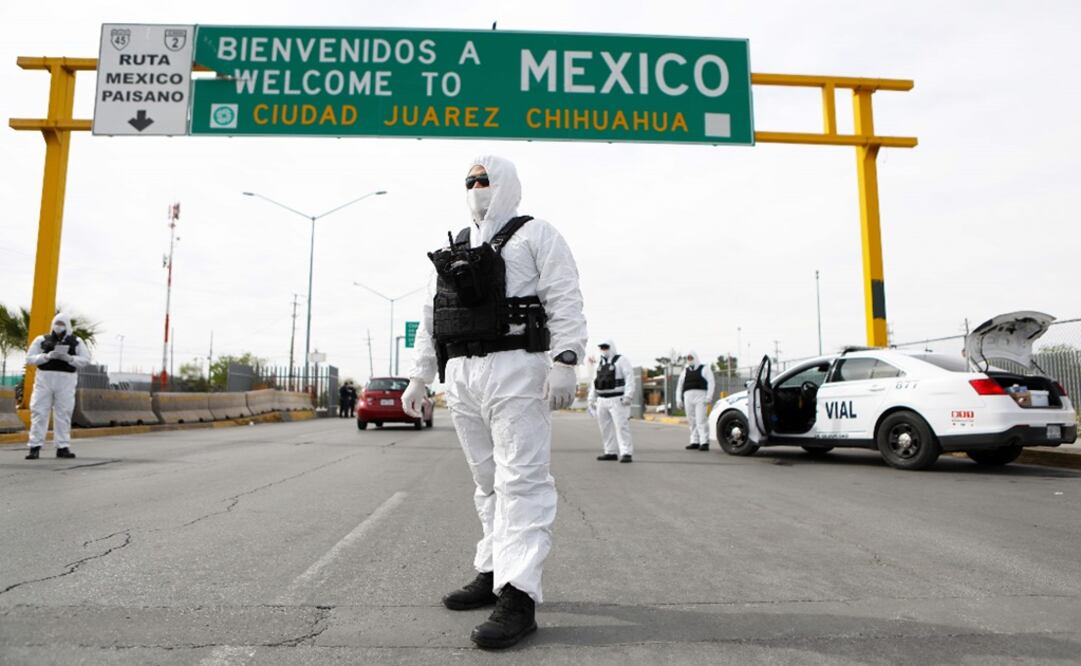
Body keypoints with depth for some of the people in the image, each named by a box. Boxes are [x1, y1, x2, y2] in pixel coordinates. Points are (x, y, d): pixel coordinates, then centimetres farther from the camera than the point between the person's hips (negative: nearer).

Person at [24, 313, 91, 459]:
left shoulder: (76, 342, 9)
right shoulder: (41, 340, 8)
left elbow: (85, 360, 2)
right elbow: (29, 359, 3)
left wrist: (68, 358, -14)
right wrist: (47, 356, -13)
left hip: (66, 381, 0)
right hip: (44, 379, 0)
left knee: (63, 414, 1)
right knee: (39, 412, -3)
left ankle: (62, 447, 5)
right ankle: (35, 447, 0)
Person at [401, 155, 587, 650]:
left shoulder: (535, 235, 5)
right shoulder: (454, 248, 24)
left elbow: (564, 302, -7)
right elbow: (434, 315, 24)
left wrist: (565, 361, -19)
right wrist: (419, 376, 19)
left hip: (516, 369, -7)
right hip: (461, 375, 7)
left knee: (521, 481, -10)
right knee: (488, 481, 12)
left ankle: (518, 597, -11)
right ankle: (494, 572, 21)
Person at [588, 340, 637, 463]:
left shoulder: (621, 360, -4)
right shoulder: (601, 364, 18)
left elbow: (630, 377, -13)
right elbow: (595, 382, 23)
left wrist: (628, 395, -22)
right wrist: (592, 399, 20)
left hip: (617, 400, -7)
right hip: (602, 401, 7)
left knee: (621, 426, -12)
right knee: (606, 428, 8)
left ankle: (626, 453, -13)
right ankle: (610, 452, 16)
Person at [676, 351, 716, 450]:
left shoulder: (704, 369, 7)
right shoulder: (685, 371, 21)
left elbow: (711, 382, -3)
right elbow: (679, 385, 20)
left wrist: (709, 397, -14)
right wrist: (678, 399, 11)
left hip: (701, 398, -5)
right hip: (688, 397, 5)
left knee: (701, 420, -14)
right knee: (692, 421, 3)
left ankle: (704, 443, -16)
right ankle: (695, 442, 7)